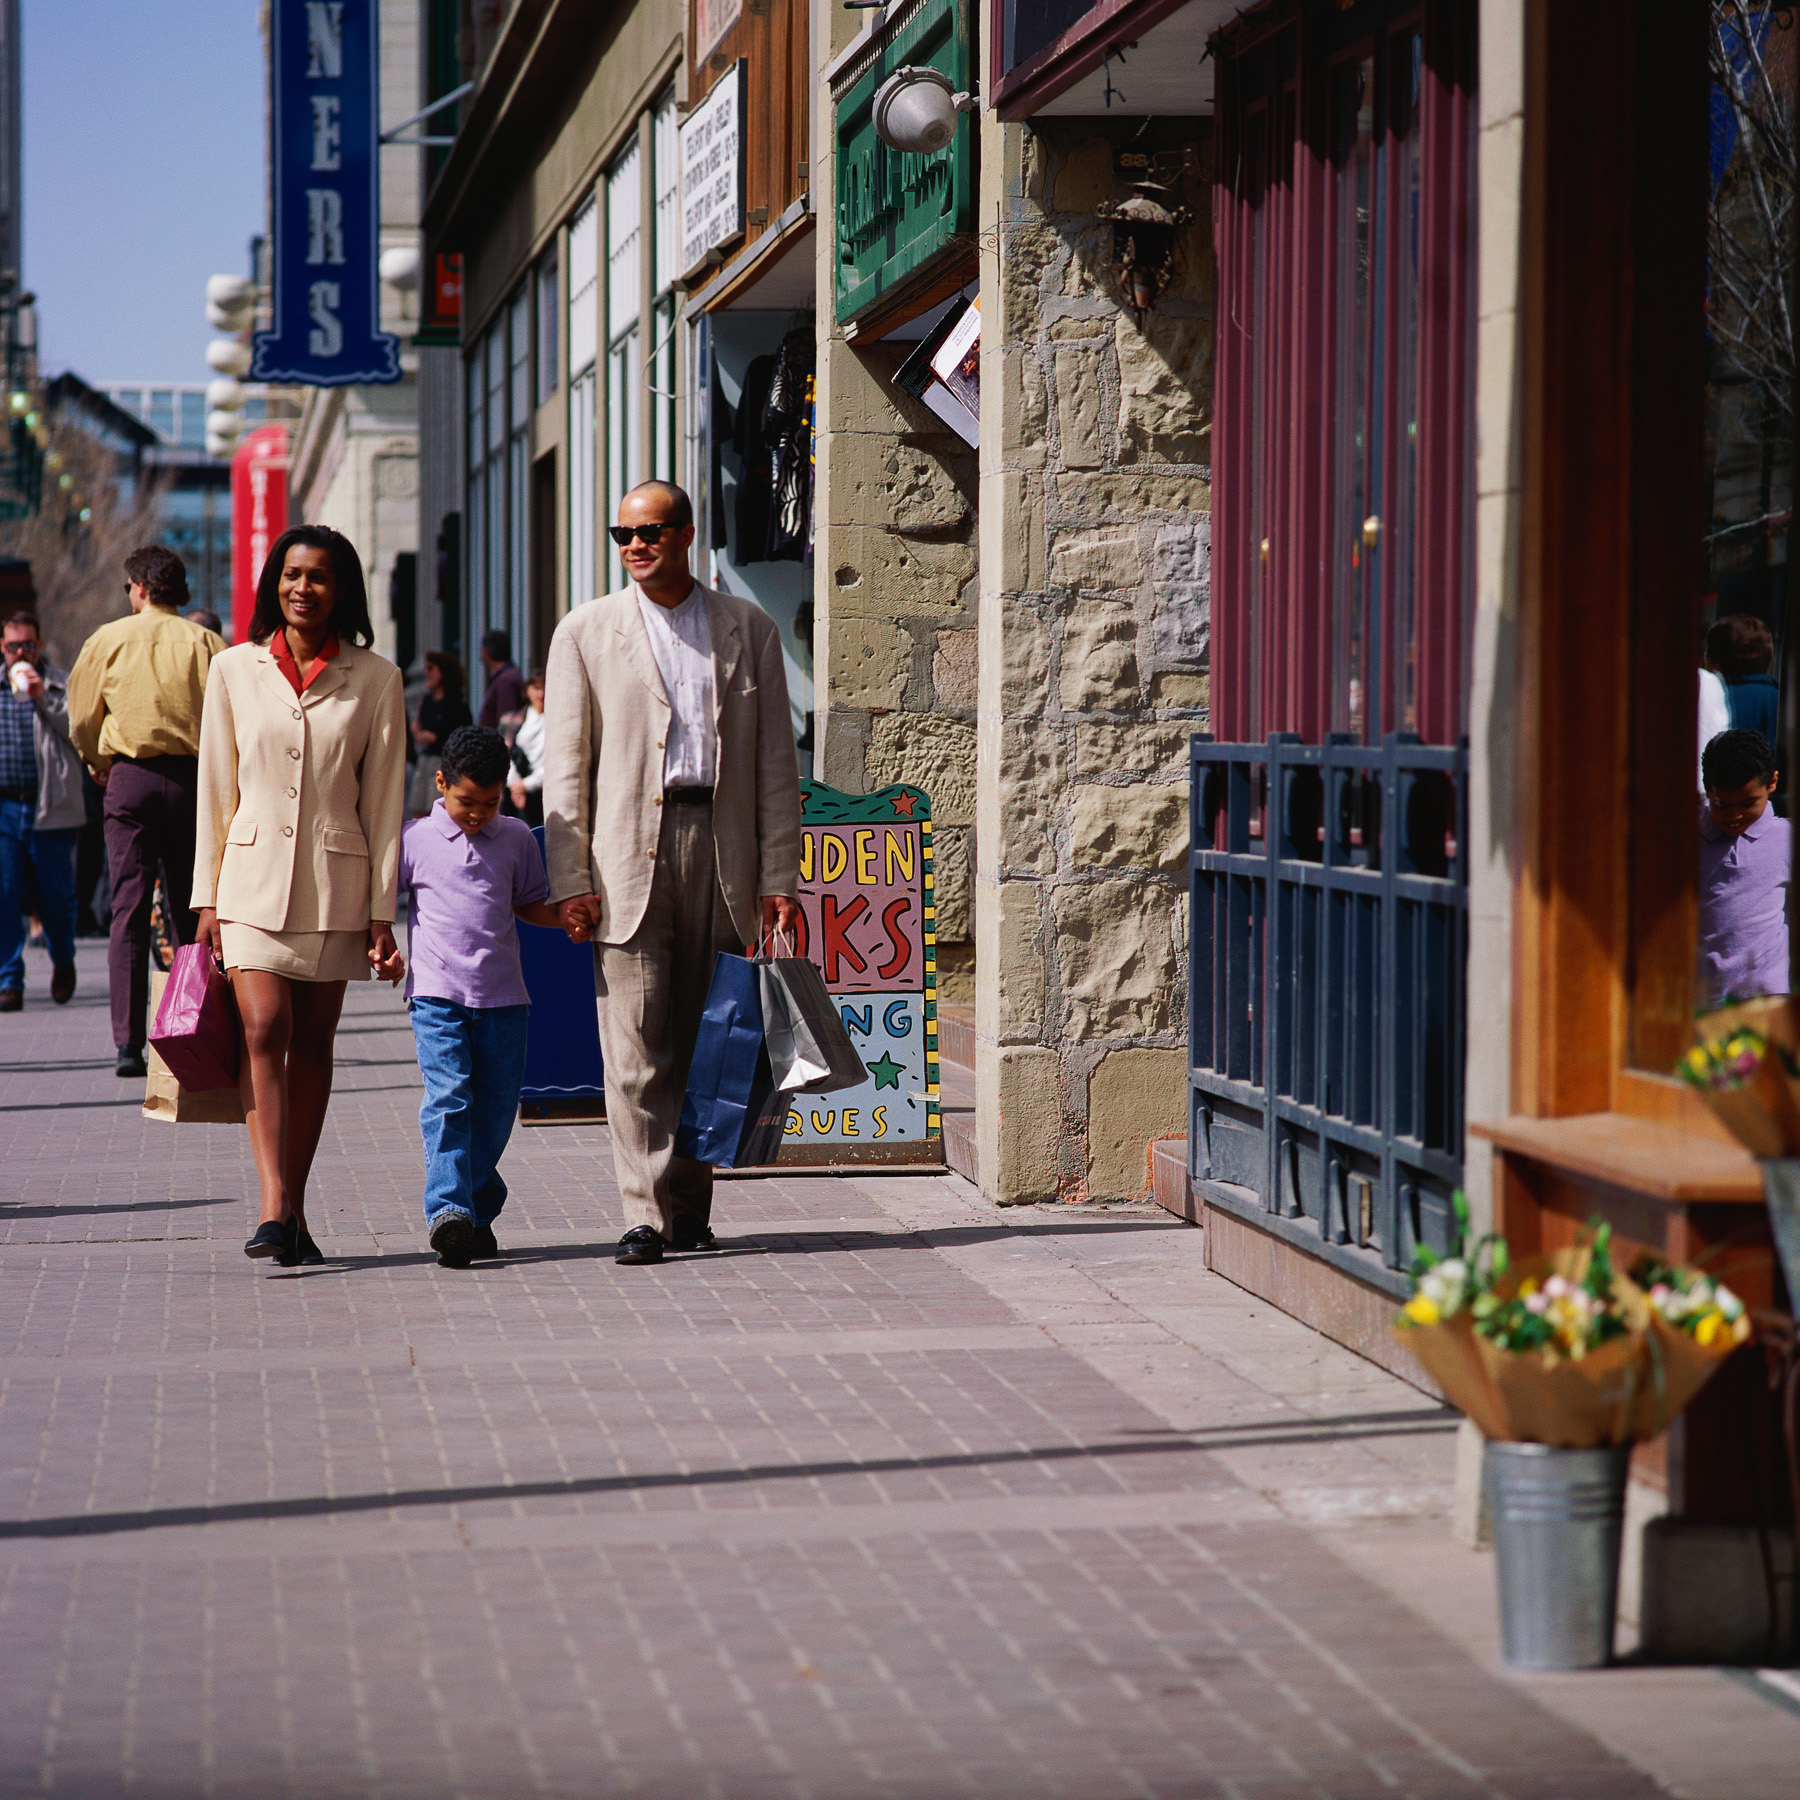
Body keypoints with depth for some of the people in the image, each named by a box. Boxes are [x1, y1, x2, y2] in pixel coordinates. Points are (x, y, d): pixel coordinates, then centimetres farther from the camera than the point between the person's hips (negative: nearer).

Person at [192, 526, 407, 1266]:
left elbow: (384, 800, 3)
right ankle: (274, 1207, -21)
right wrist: (206, 897, 4)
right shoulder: (235, 671, 5)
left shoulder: (374, 680, 3)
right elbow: (216, 790, 8)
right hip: (254, 877, 0)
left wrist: (382, 913, 0)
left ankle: (294, 1209, 12)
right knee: (264, 1030, -14)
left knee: (312, 1042, 5)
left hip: (335, 881, 0)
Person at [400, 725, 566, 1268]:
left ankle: (479, 1210, 19)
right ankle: (448, 1210, -23)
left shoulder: (516, 838, 11)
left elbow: (531, 905, 21)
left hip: (502, 996, 3)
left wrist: (572, 918, 4)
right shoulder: (415, 840, 2)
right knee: (447, 1100, -16)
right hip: (437, 993, -3)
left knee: (495, 1106, 5)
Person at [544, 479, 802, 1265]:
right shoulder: (586, 632, 8)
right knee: (636, 1049, -7)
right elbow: (566, 767, 4)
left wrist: (778, 876, 2)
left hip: (721, 848, 1)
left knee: (707, 1043, 5)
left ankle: (690, 1208, 15)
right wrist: (570, 880, -5)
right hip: (629, 855, -1)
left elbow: (775, 764, 9)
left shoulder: (748, 630, 11)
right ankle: (646, 1215, -7)